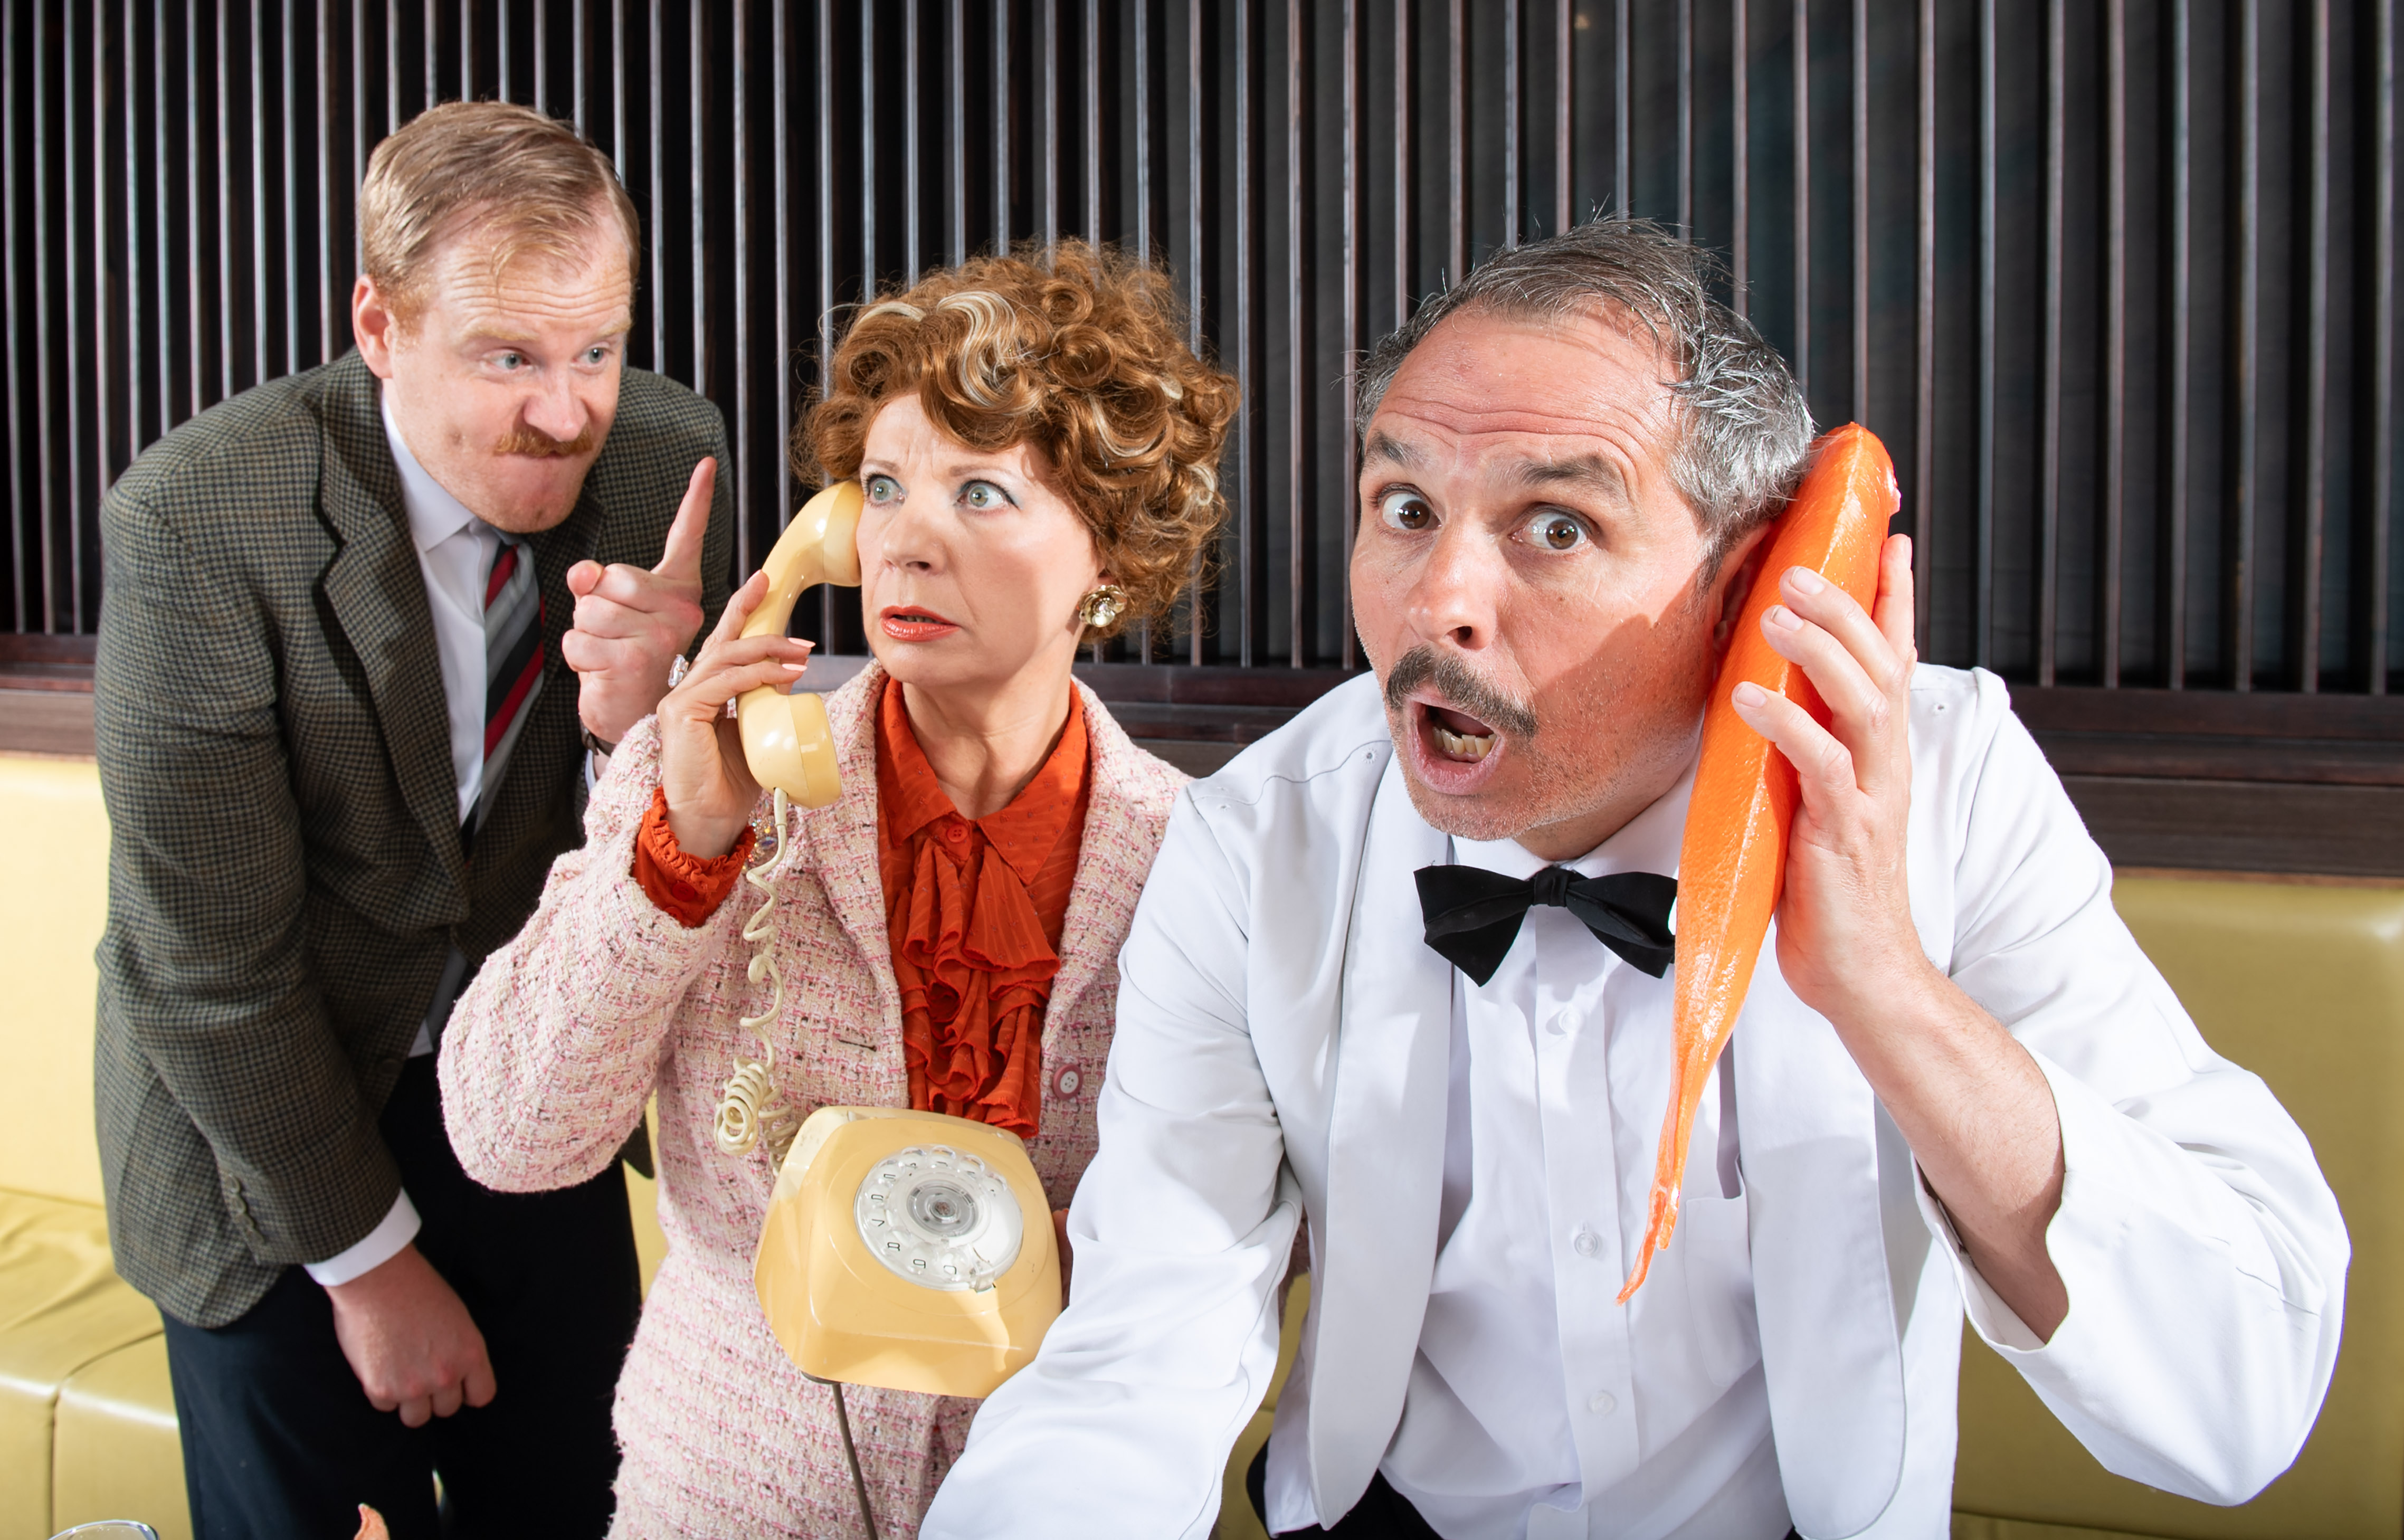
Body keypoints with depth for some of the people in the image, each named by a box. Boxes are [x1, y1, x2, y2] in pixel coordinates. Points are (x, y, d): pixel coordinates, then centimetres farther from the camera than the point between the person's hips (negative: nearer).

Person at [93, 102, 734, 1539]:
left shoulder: (666, 453, -13)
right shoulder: (199, 518, -25)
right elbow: (208, 964, -18)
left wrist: (637, 717, -30)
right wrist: (368, 1257, -10)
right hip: (271, 1132, -3)